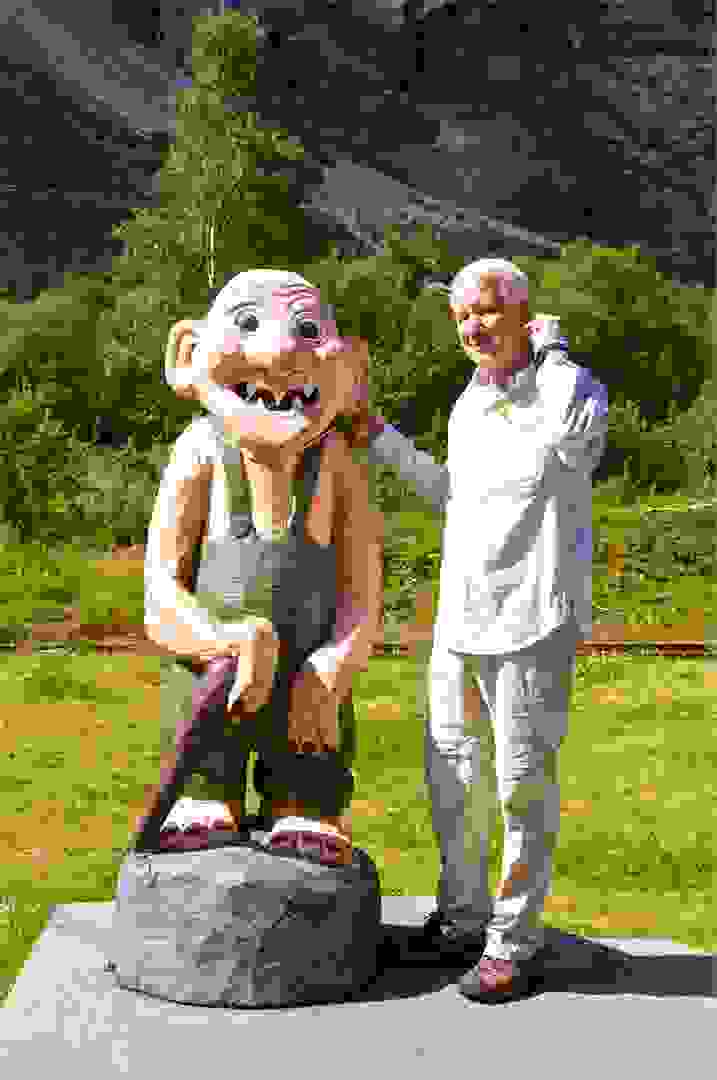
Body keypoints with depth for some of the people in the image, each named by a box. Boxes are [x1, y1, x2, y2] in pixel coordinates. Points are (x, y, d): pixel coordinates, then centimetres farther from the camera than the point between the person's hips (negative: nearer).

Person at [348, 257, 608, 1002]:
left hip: (533, 628, -7)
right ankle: (463, 918, 34)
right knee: (452, 781, 15)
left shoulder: (575, 391, -13)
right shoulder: (469, 402, 9)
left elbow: (576, 455, 6)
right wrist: (380, 440, 15)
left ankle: (514, 946, 19)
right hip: (459, 622, 7)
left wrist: (548, 350, 11)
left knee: (523, 790, 3)